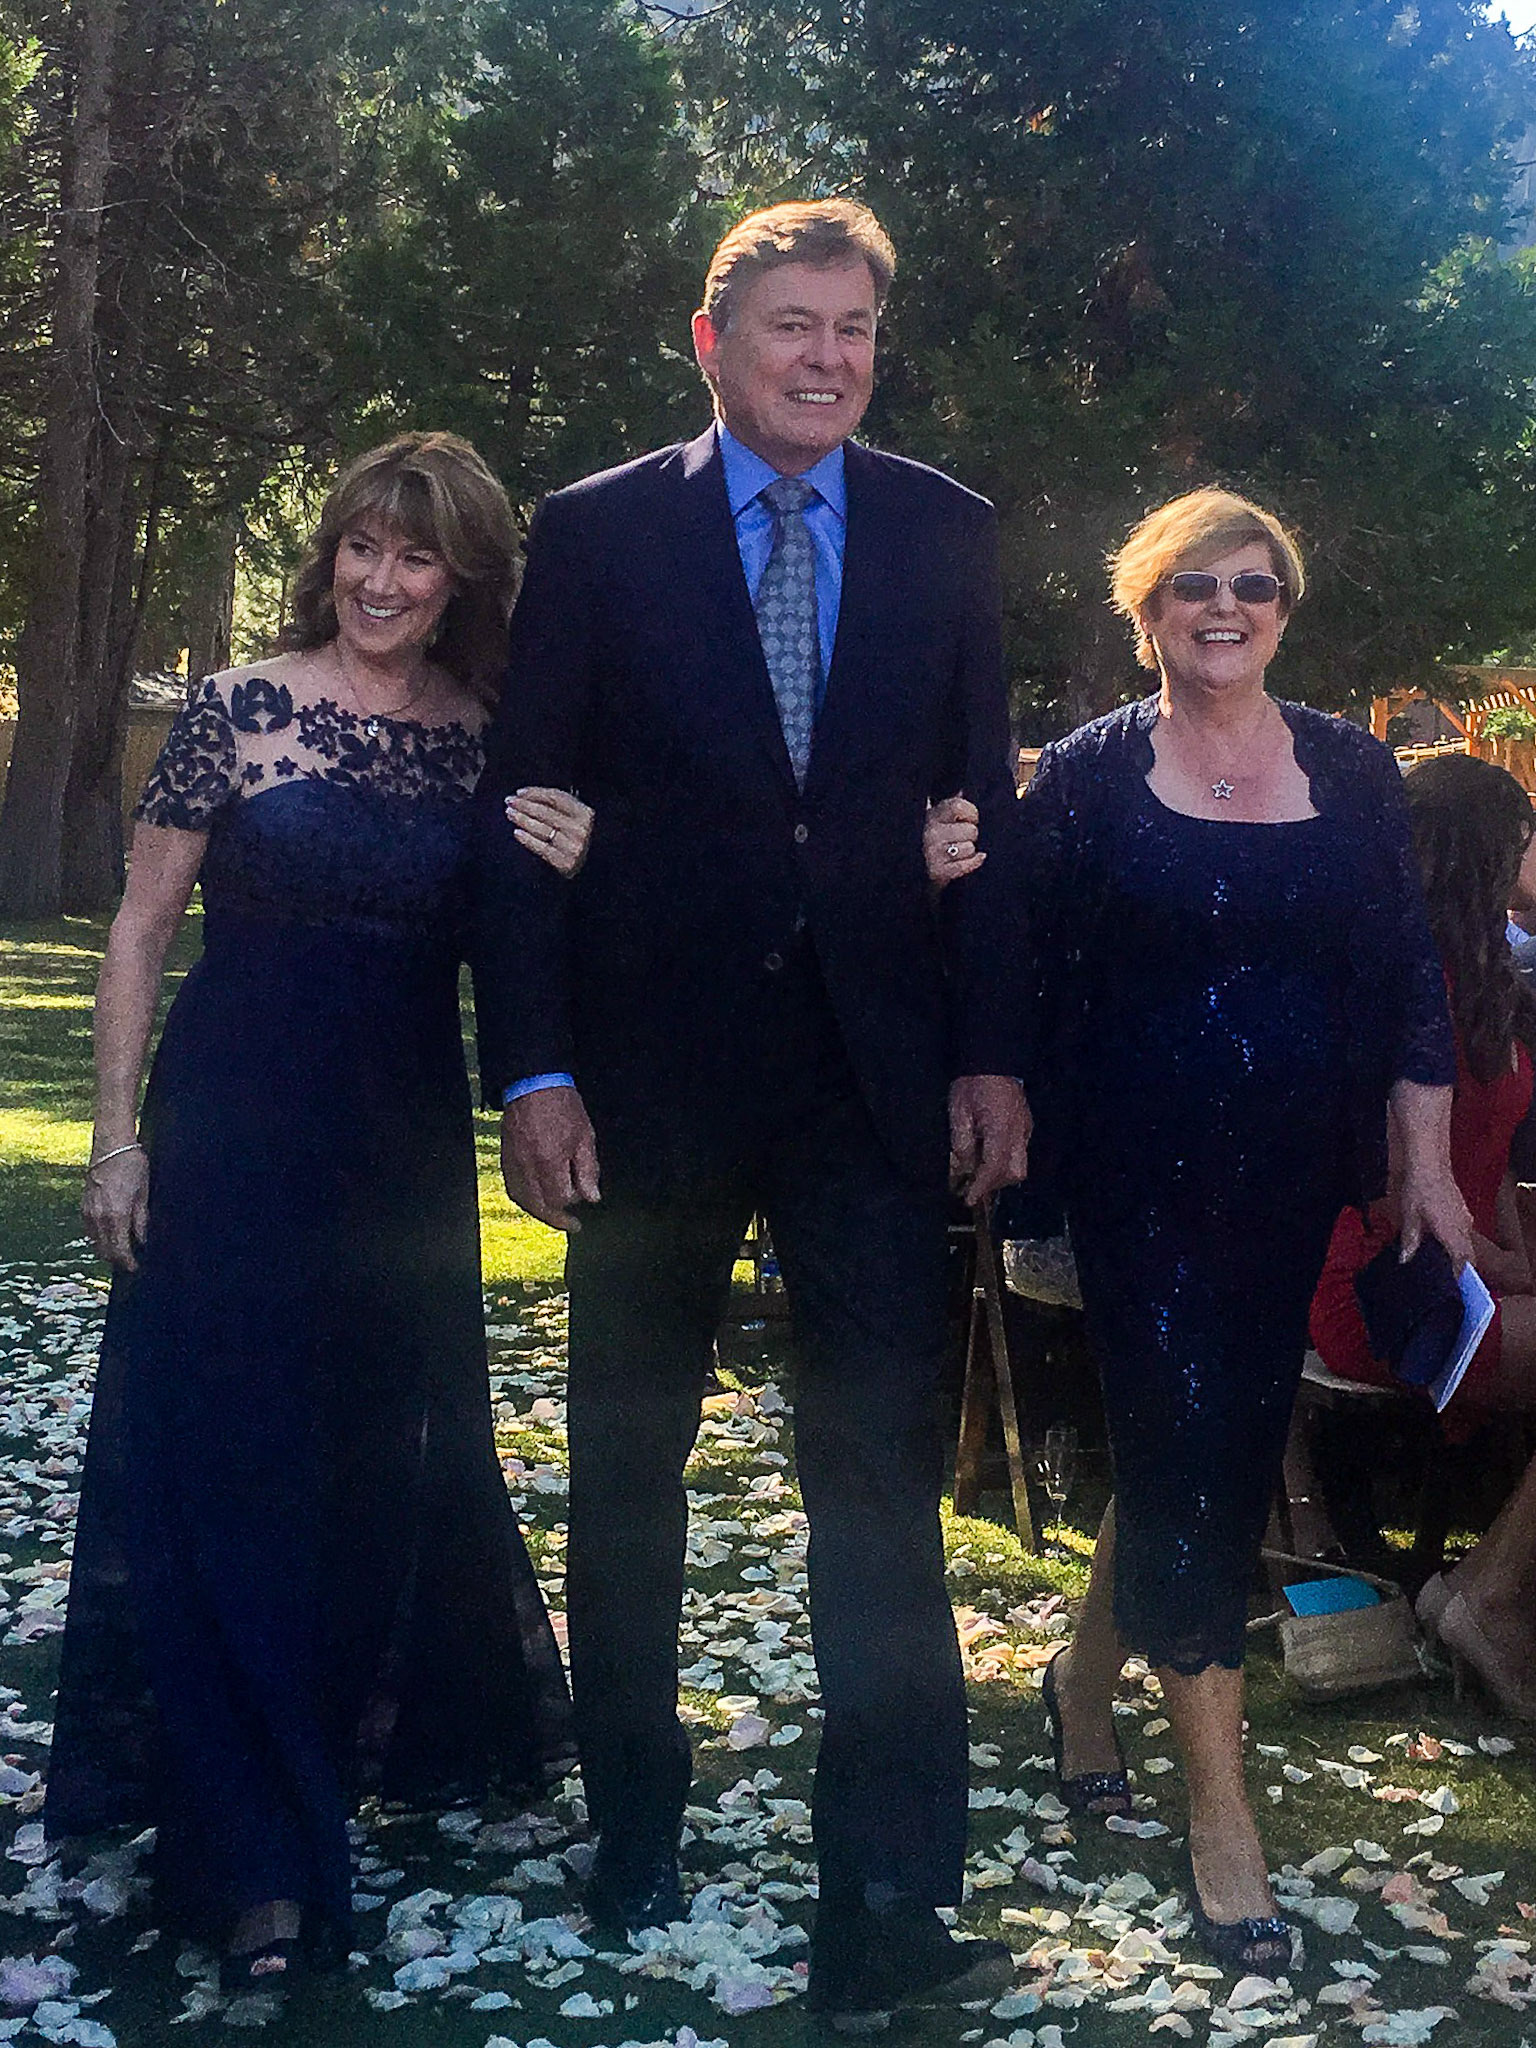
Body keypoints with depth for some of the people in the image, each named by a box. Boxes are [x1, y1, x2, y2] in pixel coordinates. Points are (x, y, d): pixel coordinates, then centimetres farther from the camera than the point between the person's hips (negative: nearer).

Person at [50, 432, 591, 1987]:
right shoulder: (238, 708, -5)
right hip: (232, 1134, -3)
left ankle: (387, 1730, 40)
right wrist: (116, 1133, -6)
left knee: (392, 1453, 15)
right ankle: (252, 1858, 10)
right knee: (221, 1464, -1)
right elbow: (139, 928, -2)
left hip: (405, 1146, 3)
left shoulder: (487, 742, 2)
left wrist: (562, 874, -13)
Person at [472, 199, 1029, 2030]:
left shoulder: (945, 535, 6)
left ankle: (889, 1907, 4)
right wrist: (532, 1069, -9)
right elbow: (521, 813, -2)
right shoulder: (594, 534, 0)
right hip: (653, 1068, 0)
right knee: (626, 1463, 14)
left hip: (873, 1072, 1)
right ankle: (634, 1821, 34)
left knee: (883, 1471, -4)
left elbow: (981, 806, 7)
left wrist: (987, 1049, 0)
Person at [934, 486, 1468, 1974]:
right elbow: (1018, 957, -4)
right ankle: (1220, 1802, 8)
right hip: (1139, 1168, -4)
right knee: (1187, 1445, -4)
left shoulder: (1349, 769, 6)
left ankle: (1087, 1674, 38)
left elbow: (1406, 975, 7)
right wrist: (954, 874, -24)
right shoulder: (1088, 772, -2)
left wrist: (1425, 1161, 4)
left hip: (1287, 1175, 4)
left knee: (1224, 1444, 12)